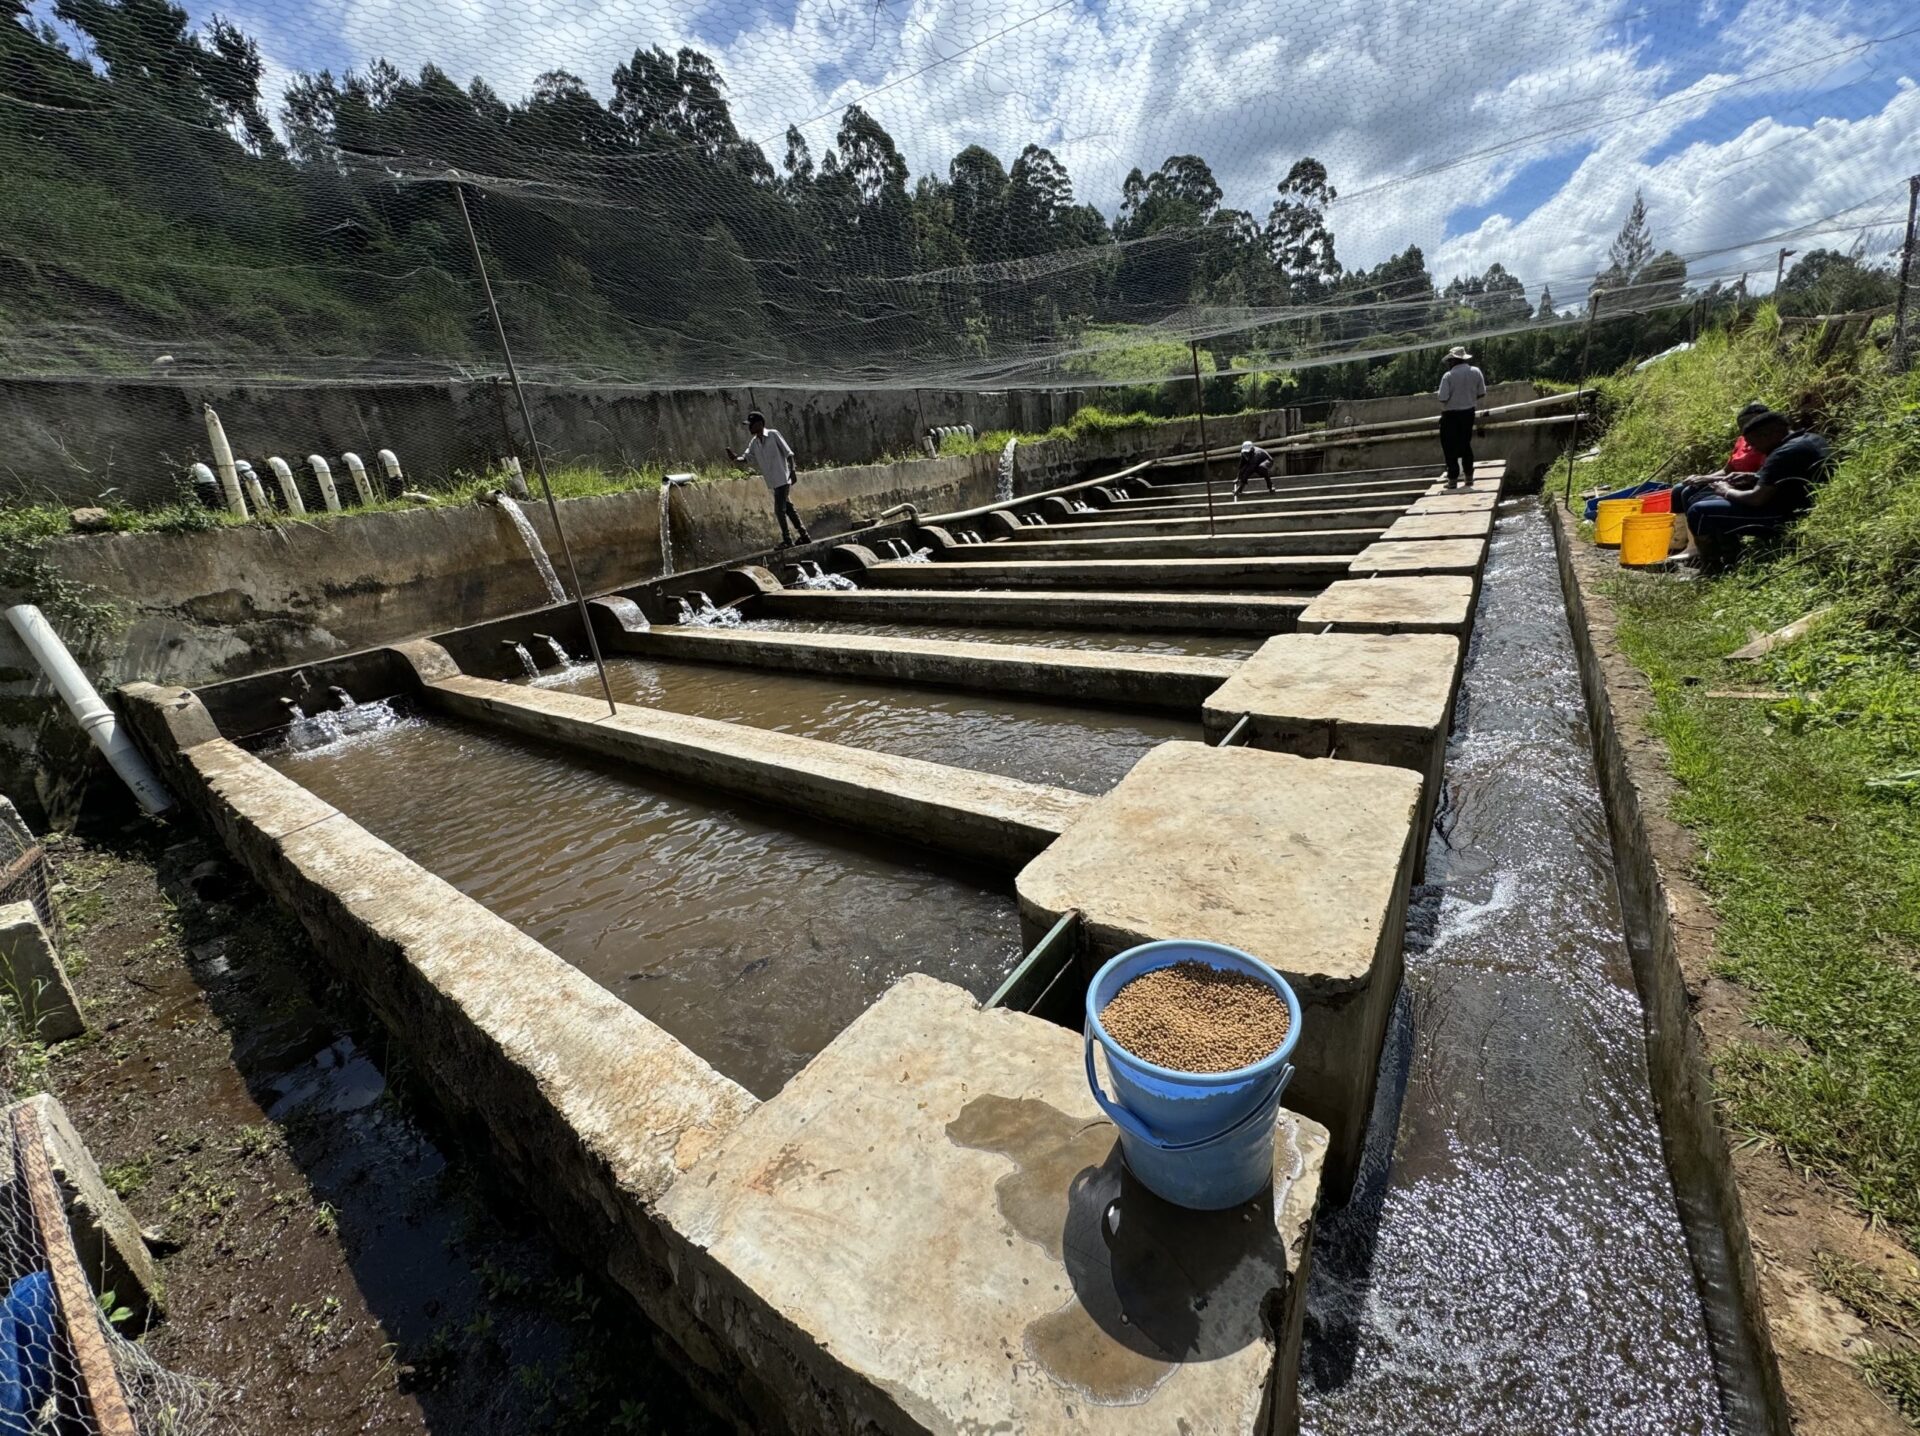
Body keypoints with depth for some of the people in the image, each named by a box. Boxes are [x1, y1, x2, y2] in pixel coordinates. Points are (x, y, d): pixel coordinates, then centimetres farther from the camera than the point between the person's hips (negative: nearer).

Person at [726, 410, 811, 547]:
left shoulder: (773, 434, -6)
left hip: (782, 479, -7)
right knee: (788, 508, 11)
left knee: (779, 510, -10)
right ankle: (804, 536, 18)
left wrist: (792, 470, -16)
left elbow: (788, 452, -8)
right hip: (773, 481, 7)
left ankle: (787, 540, -1)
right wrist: (735, 458, -14)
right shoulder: (754, 443, 12)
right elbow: (746, 460, 6)